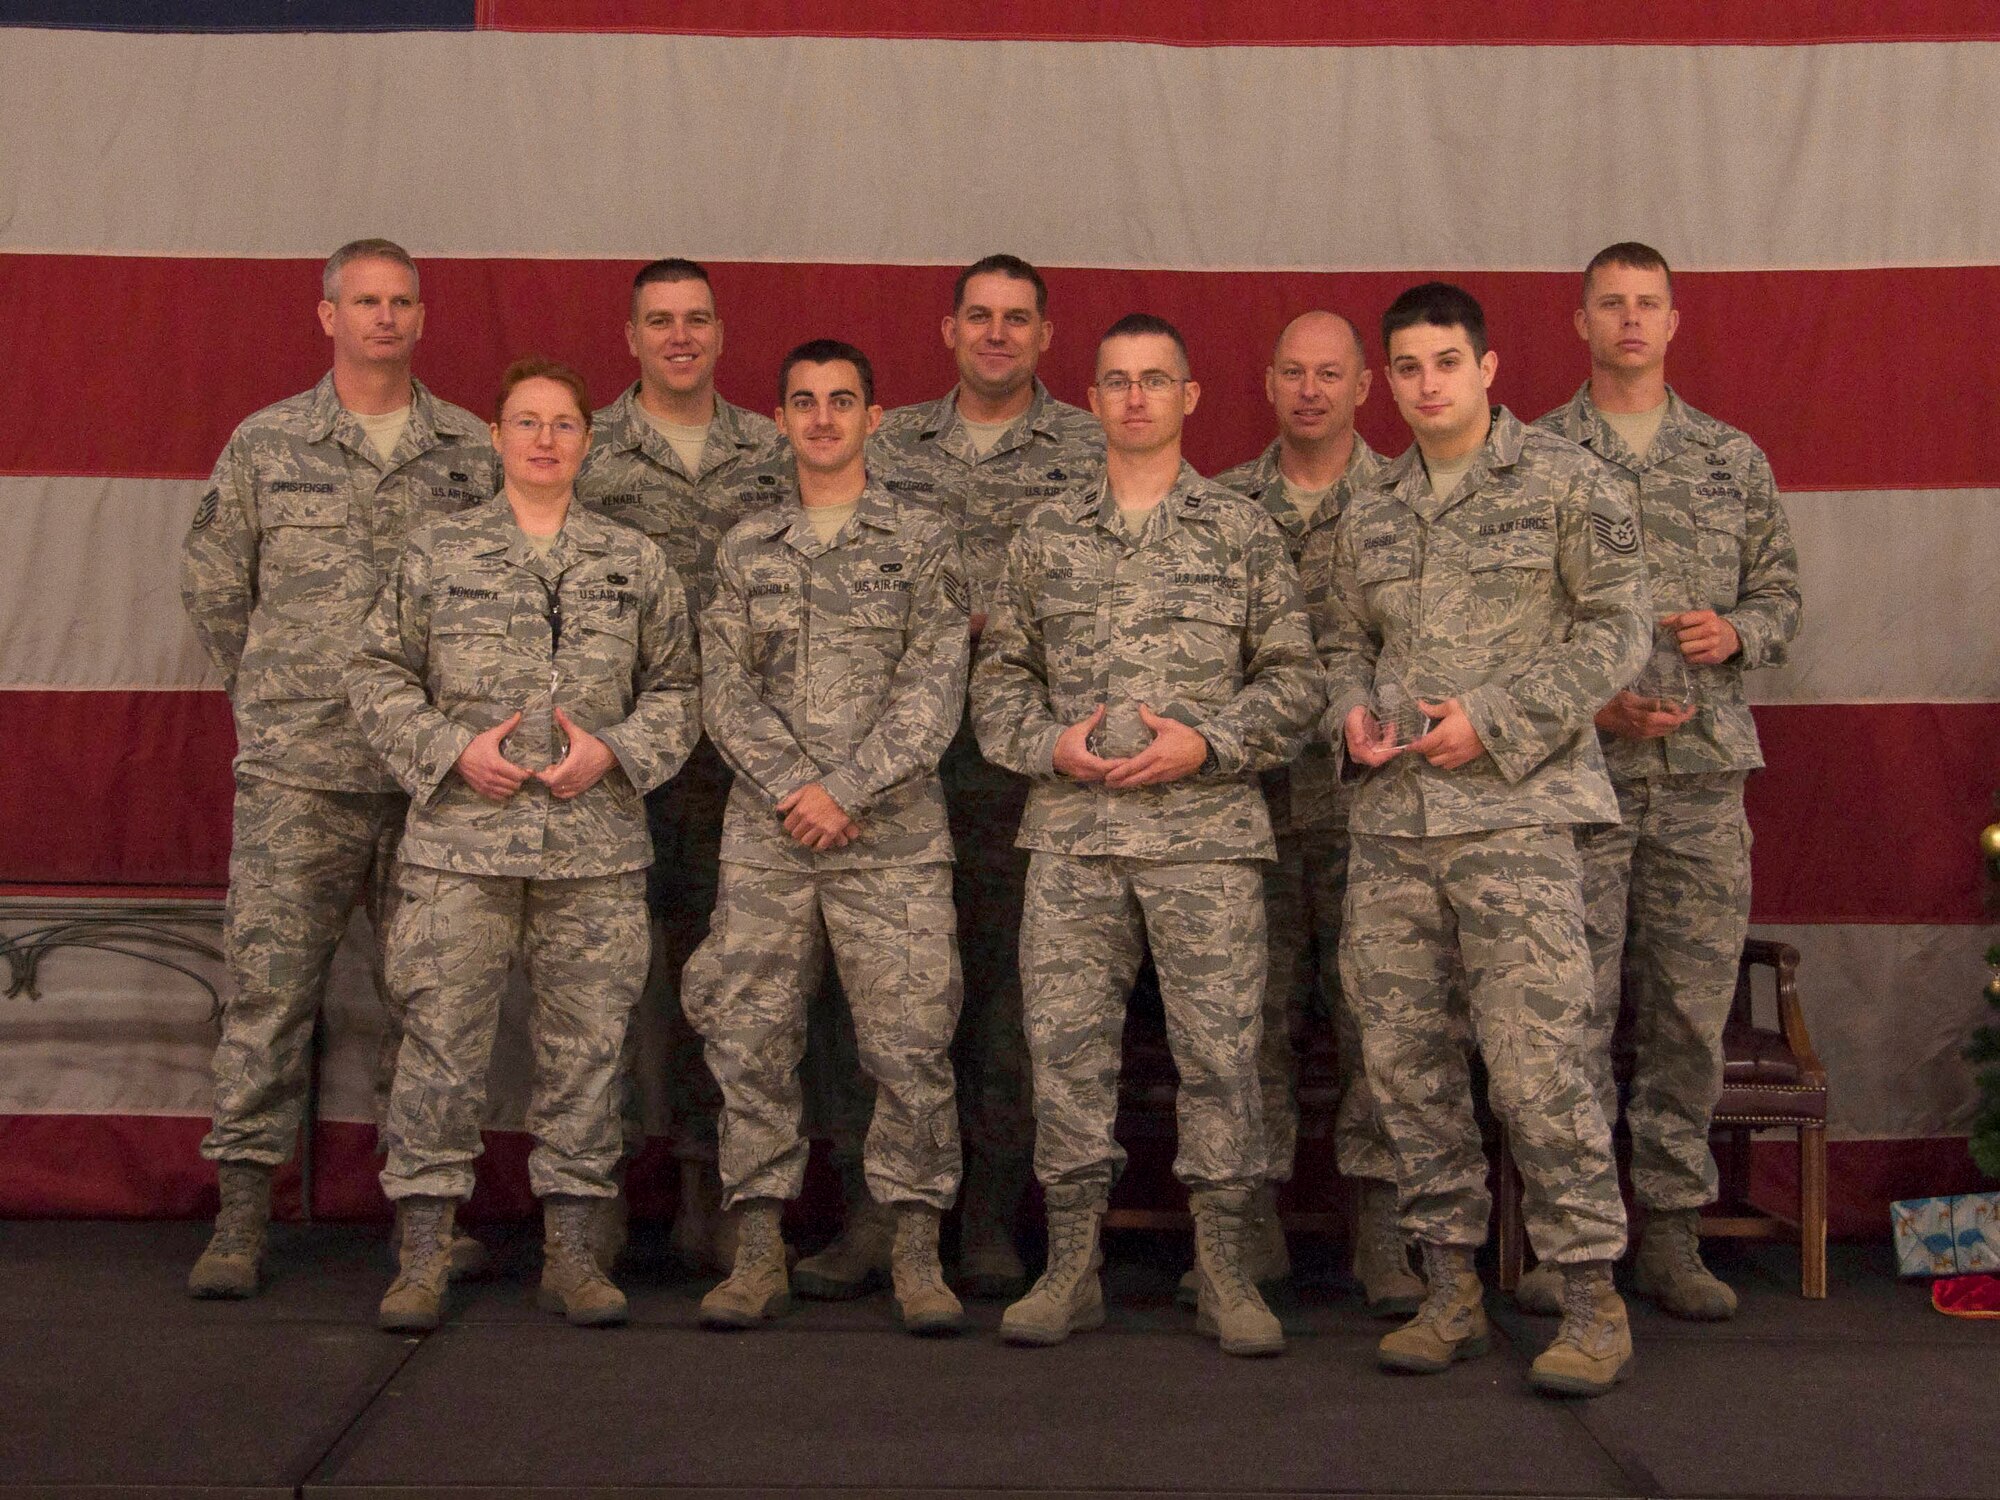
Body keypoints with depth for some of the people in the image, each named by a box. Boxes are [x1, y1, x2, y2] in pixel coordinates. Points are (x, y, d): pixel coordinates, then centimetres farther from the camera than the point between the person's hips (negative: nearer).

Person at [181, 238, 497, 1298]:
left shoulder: (474, 451, 8)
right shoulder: (265, 444, 5)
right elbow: (211, 585, 13)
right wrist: (270, 697, 13)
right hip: (297, 770, -1)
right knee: (269, 984, -3)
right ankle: (239, 1219, 3)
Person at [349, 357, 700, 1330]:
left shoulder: (635, 563, 10)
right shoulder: (436, 555, 7)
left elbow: (677, 687, 11)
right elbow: (379, 676, 7)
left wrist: (612, 751, -5)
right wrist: (452, 750, -7)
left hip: (597, 851, 1)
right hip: (460, 846, -1)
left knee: (585, 1046, 4)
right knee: (442, 1040, -2)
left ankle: (569, 1250, 14)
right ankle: (423, 1256, 6)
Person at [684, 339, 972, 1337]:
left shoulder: (922, 541, 6)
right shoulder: (746, 550, 13)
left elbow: (934, 689, -3)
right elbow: (725, 692, 5)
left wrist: (846, 789, -11)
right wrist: (791, 787, -9)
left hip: (894, 836, -2)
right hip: (764, 835, 2)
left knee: (909, 1047, -3)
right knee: (751, 1043, 2)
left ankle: (915, 1253, 7)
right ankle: (758, 1253, 10)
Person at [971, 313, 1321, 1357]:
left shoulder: (1243, 531, 7)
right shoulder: (1046, 536, 13)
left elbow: (1292, 678, 4)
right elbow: (998, 675, 13)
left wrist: (1205, 744, -10)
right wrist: (1051, 743, -5)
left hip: (1208, 830, -2)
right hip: (1071, 832, 2)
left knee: (1218, 1046, -1)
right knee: (1066, 1045, 2)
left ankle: (1223, 1271, 9)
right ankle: (1071, 1266, 13)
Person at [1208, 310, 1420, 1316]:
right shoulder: (1219, 505, 11)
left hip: (1366, 793, -2)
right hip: (1252, 793, 2)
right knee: (1255, 1011, 6)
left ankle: (1379, 1229, 7)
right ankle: (1253, 1221, 15)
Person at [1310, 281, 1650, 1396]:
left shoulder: (1564, 481, 1)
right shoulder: (1368, 512, 15)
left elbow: (1618, 629, -4)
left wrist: (1493, 721, -12)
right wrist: (1353, 709, 0)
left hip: (1514, 812, -5)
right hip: (1390, 815, 6)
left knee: (1536, 1061, -9)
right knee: (1408, 1061, 7)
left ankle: (1594, 1299, 2)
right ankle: (1453, 1288, 18)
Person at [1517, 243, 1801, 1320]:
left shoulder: (1733, 458, 14)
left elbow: (1781, 592, 17)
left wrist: (1737, 633, -5)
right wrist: (1590, 703, -10)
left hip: (1704, 767, 3)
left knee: (1691, 1006, 4)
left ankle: (1671, 1233, 13)